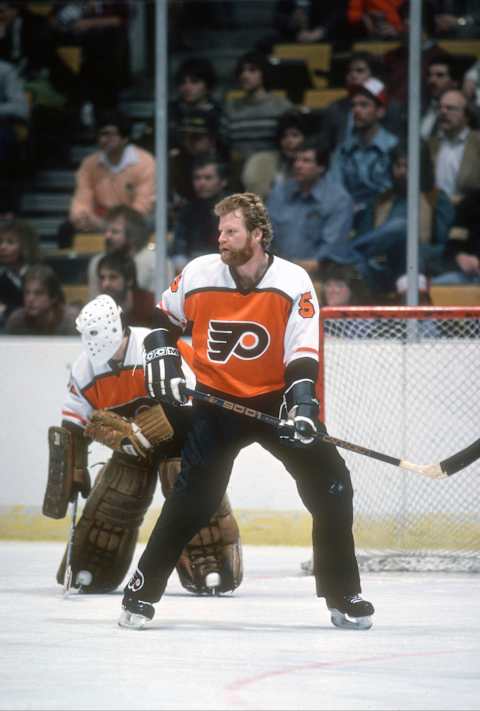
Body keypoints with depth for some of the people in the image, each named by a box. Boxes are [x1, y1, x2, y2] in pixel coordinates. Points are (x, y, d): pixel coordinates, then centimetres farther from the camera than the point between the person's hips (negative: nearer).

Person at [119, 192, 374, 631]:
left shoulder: (293, 282, -11)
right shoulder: (199, 274, -6)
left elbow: (303, 352, -14)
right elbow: (163, 316, 14)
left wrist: (303, 401, -28)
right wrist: (161, 356, -1)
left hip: (275, 399, 0)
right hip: (217, 402, 0)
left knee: (330, 487, -7)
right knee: (193, 497, -12)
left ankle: (344, 596, 6)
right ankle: (142, 592, -2)